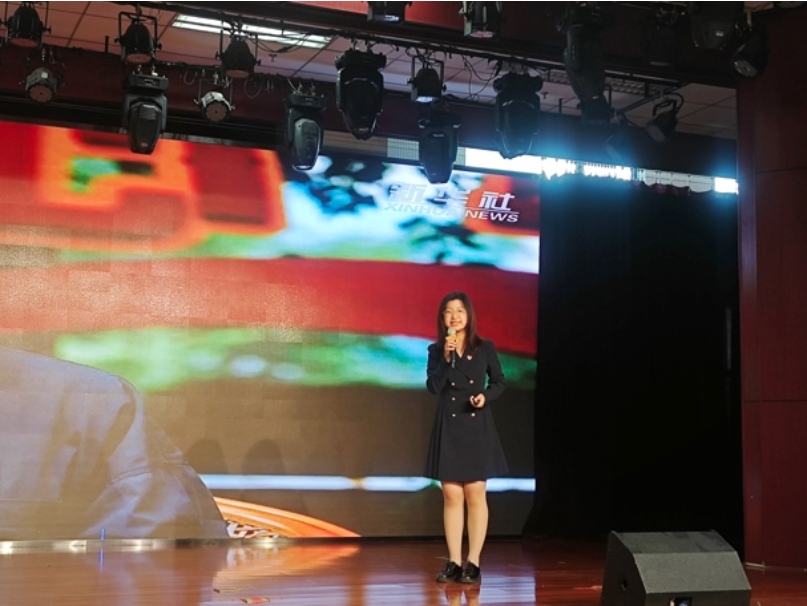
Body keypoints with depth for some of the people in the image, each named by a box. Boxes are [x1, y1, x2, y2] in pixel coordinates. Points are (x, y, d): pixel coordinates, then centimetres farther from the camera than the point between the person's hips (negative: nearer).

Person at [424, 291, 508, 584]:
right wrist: (446, 358, -19)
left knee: (475, 494, 0)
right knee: (451, 496, 3)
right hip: (448, 428, 1)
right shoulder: (436, 350, 3)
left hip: (477, 427, -1)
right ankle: (454, 562, 9)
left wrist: (486, 396, -11)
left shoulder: (485, 348, 1)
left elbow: (499, 381, 8)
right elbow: (433, 387, -9)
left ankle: (473, 563, 5)